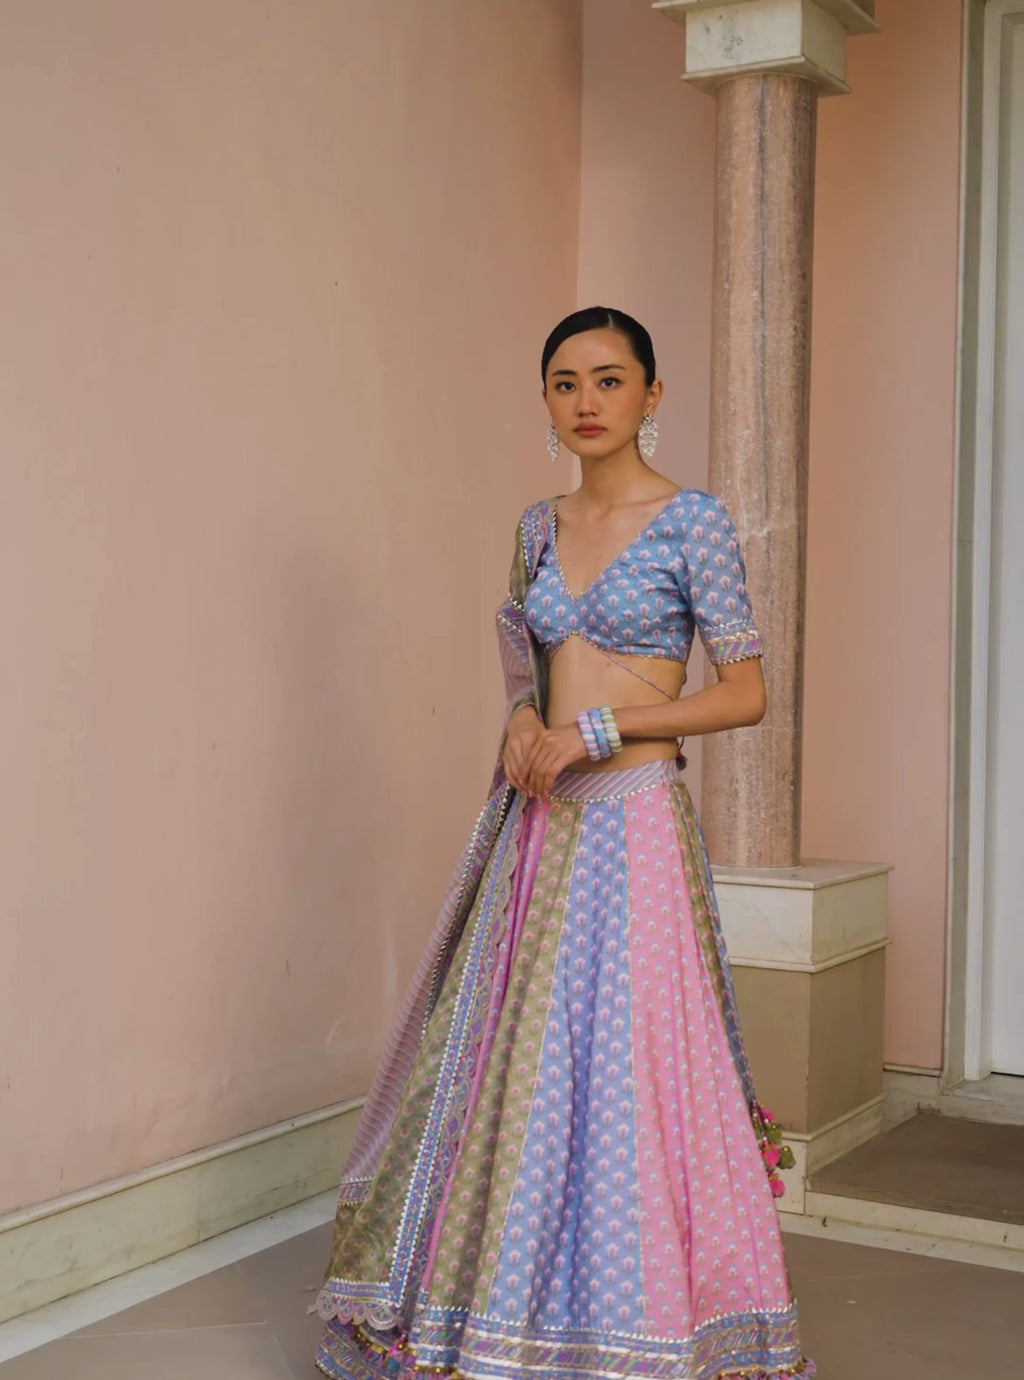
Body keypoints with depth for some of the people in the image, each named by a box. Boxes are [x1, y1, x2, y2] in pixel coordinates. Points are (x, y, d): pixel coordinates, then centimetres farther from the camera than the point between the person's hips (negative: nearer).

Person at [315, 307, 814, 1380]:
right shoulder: (541, 525, 11)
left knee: (617, 1072, -6)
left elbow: (745, 691, -8)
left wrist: (593, 731, -14)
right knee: (510, 1063, 8)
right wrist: (522, 713, 5)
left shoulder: (693, 522, -6)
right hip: (538, 820, 6)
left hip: (632, 821, -6)